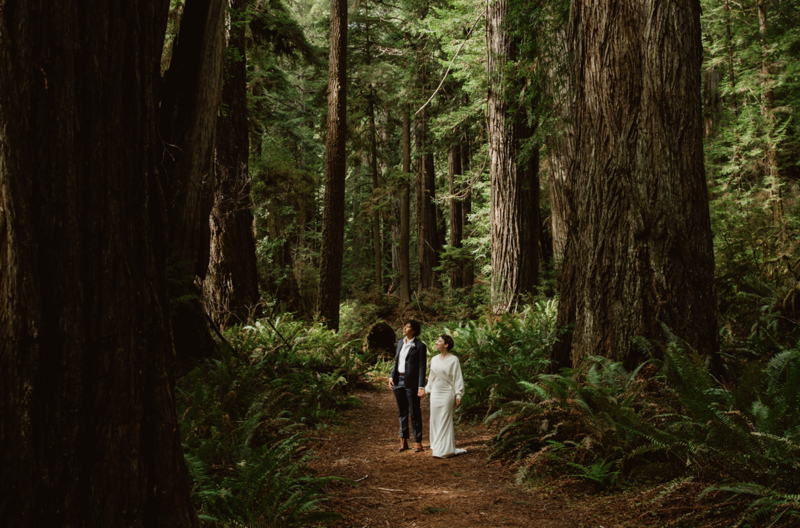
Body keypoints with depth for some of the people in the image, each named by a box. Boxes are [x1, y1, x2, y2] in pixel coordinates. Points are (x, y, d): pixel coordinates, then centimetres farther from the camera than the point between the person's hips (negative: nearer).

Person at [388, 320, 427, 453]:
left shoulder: (420, 346, -8)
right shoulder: (400, 342, 12)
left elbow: (422, 367, -10)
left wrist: (421, 387, -14)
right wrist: (391, 377, 6)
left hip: (411, 382, -6)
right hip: (398, 381, 7)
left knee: (415, 412, 1)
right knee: (402, 412, 12)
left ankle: (418, 442, 11)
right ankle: (403, 441, 19)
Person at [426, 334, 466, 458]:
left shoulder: (453, 360, -6)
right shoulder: (434, 359, 10)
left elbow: (458, 378, -7)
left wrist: (458, 394, -12)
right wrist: (428, 389, 20)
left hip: (447, 393, -6)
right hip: (435, 393, 6)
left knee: (445, 420, -4)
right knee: (435, 419, 8)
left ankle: (445, 449, 0)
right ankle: (436, 445, 18)